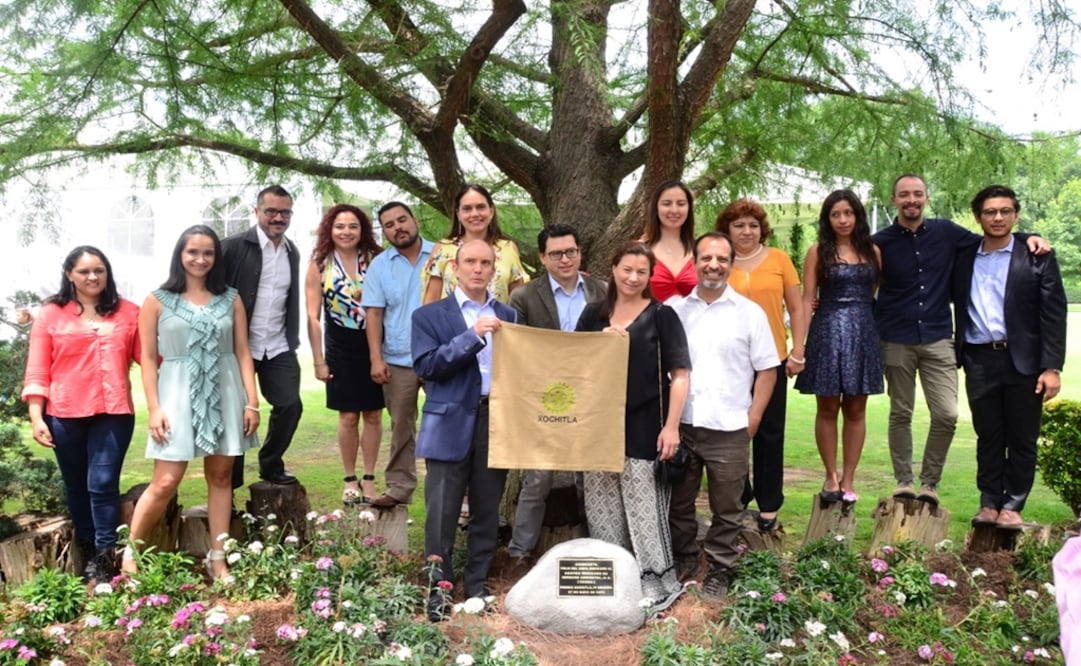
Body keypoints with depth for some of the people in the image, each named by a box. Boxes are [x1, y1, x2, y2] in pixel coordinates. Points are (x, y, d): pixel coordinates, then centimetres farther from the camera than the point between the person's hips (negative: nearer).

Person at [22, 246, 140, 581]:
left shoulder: (127, 312, 5)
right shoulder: (51, 314, 3)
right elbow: (37, 372, 2)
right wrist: (36, 417, -5)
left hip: (113, 412, -1)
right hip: (65, 415, 1)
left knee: (103, 484, -5)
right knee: (77, 486, 13)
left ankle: (105, 561, 4)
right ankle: (87, 554, 29)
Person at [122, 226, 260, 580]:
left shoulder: (231, 299, 7)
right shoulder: (157, 301, 2)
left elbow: (242, 353, 7)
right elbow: (148, 358, 1)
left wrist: (252, 401, 0)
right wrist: (154, 408, -7)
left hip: (225, 395, 2)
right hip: (178, 395, -2)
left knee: (220, 476, 7)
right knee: (165, 482, -5)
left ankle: (217, 559, 16)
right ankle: (129, 553, 14)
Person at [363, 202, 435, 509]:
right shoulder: (379, 265, 6)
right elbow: (374, 314, 2)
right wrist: (376, 359, -6)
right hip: (398, 360, 1)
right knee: (401, 426, 8)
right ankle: (399, 487, 17)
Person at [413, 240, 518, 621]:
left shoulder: (508, 316, 14)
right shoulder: (430, 316, 3)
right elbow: (427, 366, -10)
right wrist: (472, 336, -17)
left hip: (498, 420, 3)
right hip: (451, 423, -3)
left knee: (487, 511, 10)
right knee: (442, 511, 0)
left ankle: (477, 586, 22)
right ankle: (438, 587, 11)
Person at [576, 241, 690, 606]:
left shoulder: (661, 315, -1)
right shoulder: (593, 314, 9)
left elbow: (680, 374, -4)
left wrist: (671, 426, -12)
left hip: (644, 426, -4)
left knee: (644, 504, -1)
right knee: (601, 504, 10)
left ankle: (656, 577, 13)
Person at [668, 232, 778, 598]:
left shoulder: (750, 313, 1)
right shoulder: (674, 310, 5)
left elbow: (767, 370, 4)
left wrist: (753, 419, -3)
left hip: (728, 430, -1)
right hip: (680, 426, 2)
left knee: (726, 509, 8)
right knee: (679, 503, 13)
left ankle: (719, 571, 24)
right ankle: (683, 562, 31)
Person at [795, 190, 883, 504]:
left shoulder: (873, 251, 9)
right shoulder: (818, 252, 1)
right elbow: (807, 300, -3)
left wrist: (884, 334, 1)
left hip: (864, 334, 2)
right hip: (828, 333, -2)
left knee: (855, 410, 6)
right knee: (828, 408, 3)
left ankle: (848, 480, 15)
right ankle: (831, 476, 16)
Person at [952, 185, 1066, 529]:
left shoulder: (1037, 256, 0)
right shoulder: (964, 259, 9)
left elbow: (1054, 312, -4)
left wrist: (1052, 367, -10)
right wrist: (957, 357, 2)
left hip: (1023, 361, -2)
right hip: (979, 361, 2)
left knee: (1022, 439, 6)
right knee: (988, 437, 10)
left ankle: (1013, 505, 17)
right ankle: (989, 503, 20)